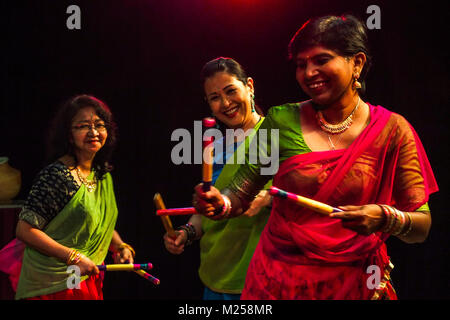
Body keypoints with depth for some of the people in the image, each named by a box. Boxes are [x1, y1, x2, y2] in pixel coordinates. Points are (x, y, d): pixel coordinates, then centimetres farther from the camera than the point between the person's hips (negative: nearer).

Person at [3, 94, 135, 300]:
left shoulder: (103, 174, 6)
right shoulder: (55, 175, -17)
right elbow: (25, 230, -19)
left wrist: (120, 246, 3)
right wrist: (73, 257, -21)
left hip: (90, 280, 7)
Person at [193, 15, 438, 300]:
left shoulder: (391, 130, -8)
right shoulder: (282, 121, -5)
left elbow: (421, 227, -8)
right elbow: (241, 193, -2)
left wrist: (385, 218, -28)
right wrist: (220, 203, -24)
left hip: (353, 285, -1)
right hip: (277, 282, 1)